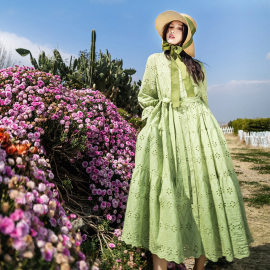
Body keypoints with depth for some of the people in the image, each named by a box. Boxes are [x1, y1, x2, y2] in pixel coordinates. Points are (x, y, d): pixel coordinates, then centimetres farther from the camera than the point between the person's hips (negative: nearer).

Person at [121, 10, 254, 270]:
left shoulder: (197, 66, 20)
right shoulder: (155, 60, 15)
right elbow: (145, 97, 13)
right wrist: (164, 115, 6)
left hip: (198, 130, 3)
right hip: (166, 131, -2)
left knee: (204, 191, -4)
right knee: (165, 191, -10)